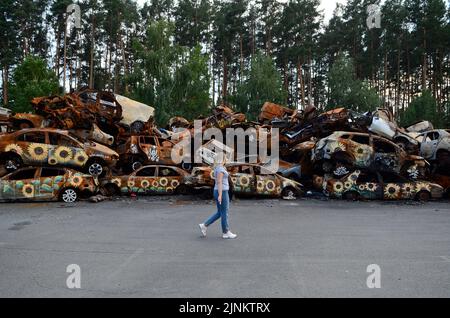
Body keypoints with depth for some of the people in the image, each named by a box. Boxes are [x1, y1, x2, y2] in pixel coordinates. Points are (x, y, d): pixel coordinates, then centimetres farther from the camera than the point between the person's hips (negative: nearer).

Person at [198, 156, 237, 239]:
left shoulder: (217, 168, 15)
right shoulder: (220, 168, -15)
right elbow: (219, 182, -20)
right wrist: (220, 195, -22)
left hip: (219, 192, 10)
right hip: (222, 192, -10)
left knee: (219, 213, 14)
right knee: (224, 213, 1)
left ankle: (204, 225, 12)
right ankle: (226, 233, 11)